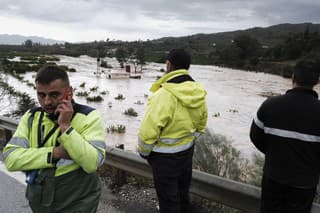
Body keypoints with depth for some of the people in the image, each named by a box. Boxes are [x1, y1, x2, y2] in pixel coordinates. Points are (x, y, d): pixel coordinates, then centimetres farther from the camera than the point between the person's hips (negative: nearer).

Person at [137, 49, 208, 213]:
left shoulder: (163, 95, -29)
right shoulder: (199, 93, -4)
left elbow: (147, 131, -27)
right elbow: (201, 126, 8)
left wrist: (143, 151, -8)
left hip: (165, 157, -7)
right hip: (187, 153, 7)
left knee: (168, 200, 12)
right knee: (182, 192, 27)